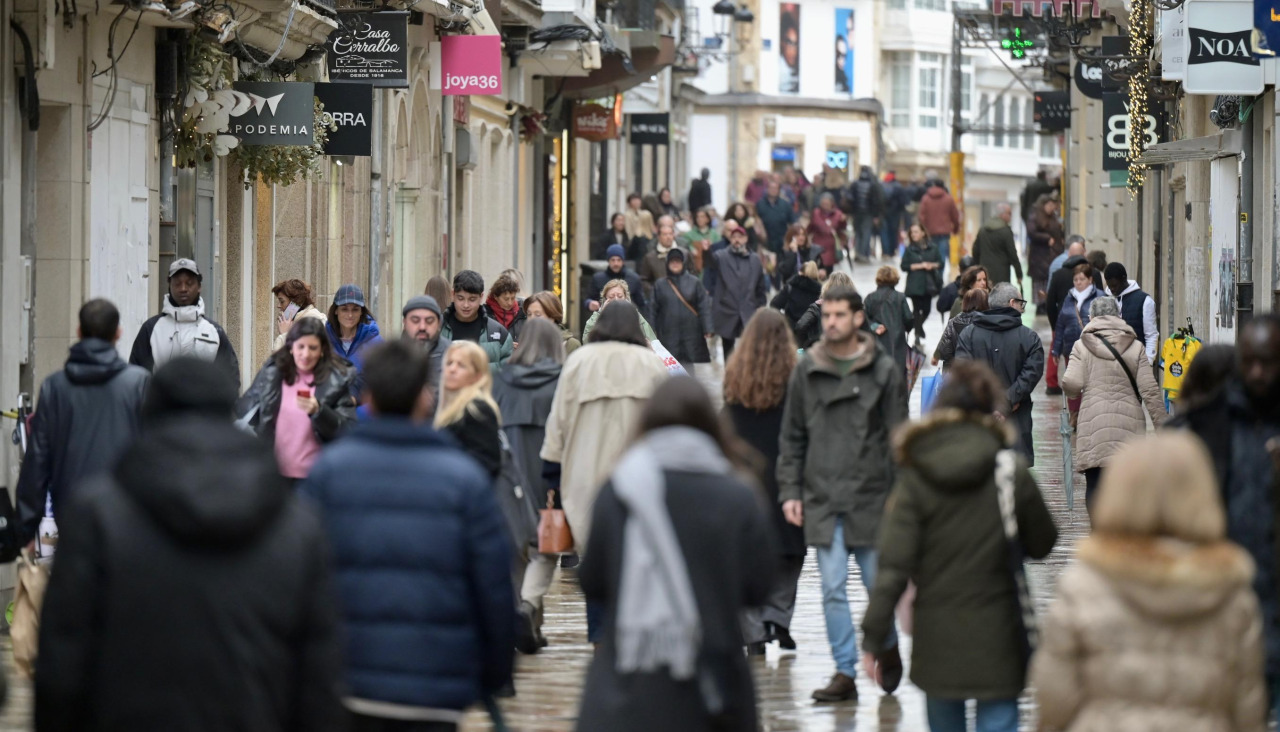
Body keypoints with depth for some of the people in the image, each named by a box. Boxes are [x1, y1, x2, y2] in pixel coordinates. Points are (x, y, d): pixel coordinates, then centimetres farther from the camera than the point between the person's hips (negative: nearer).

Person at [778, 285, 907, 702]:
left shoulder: (883, 370, 1)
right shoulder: (806, 371, 6)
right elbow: (792, 437, 11)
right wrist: (789, 491, 3)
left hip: (871, 496, -2)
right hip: (821, 498, 2)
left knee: (878, 582, 6)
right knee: (832, 589, -1)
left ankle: (887, 646, 33)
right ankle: (845, 672, 3)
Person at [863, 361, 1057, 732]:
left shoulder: (916, 478, -6)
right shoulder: (1012, 472, -6)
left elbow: (893, 566, -8)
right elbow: (1042, 544, 6)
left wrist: (873, 638, -4)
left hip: (936, 635, 1)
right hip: (996, 637, -1)